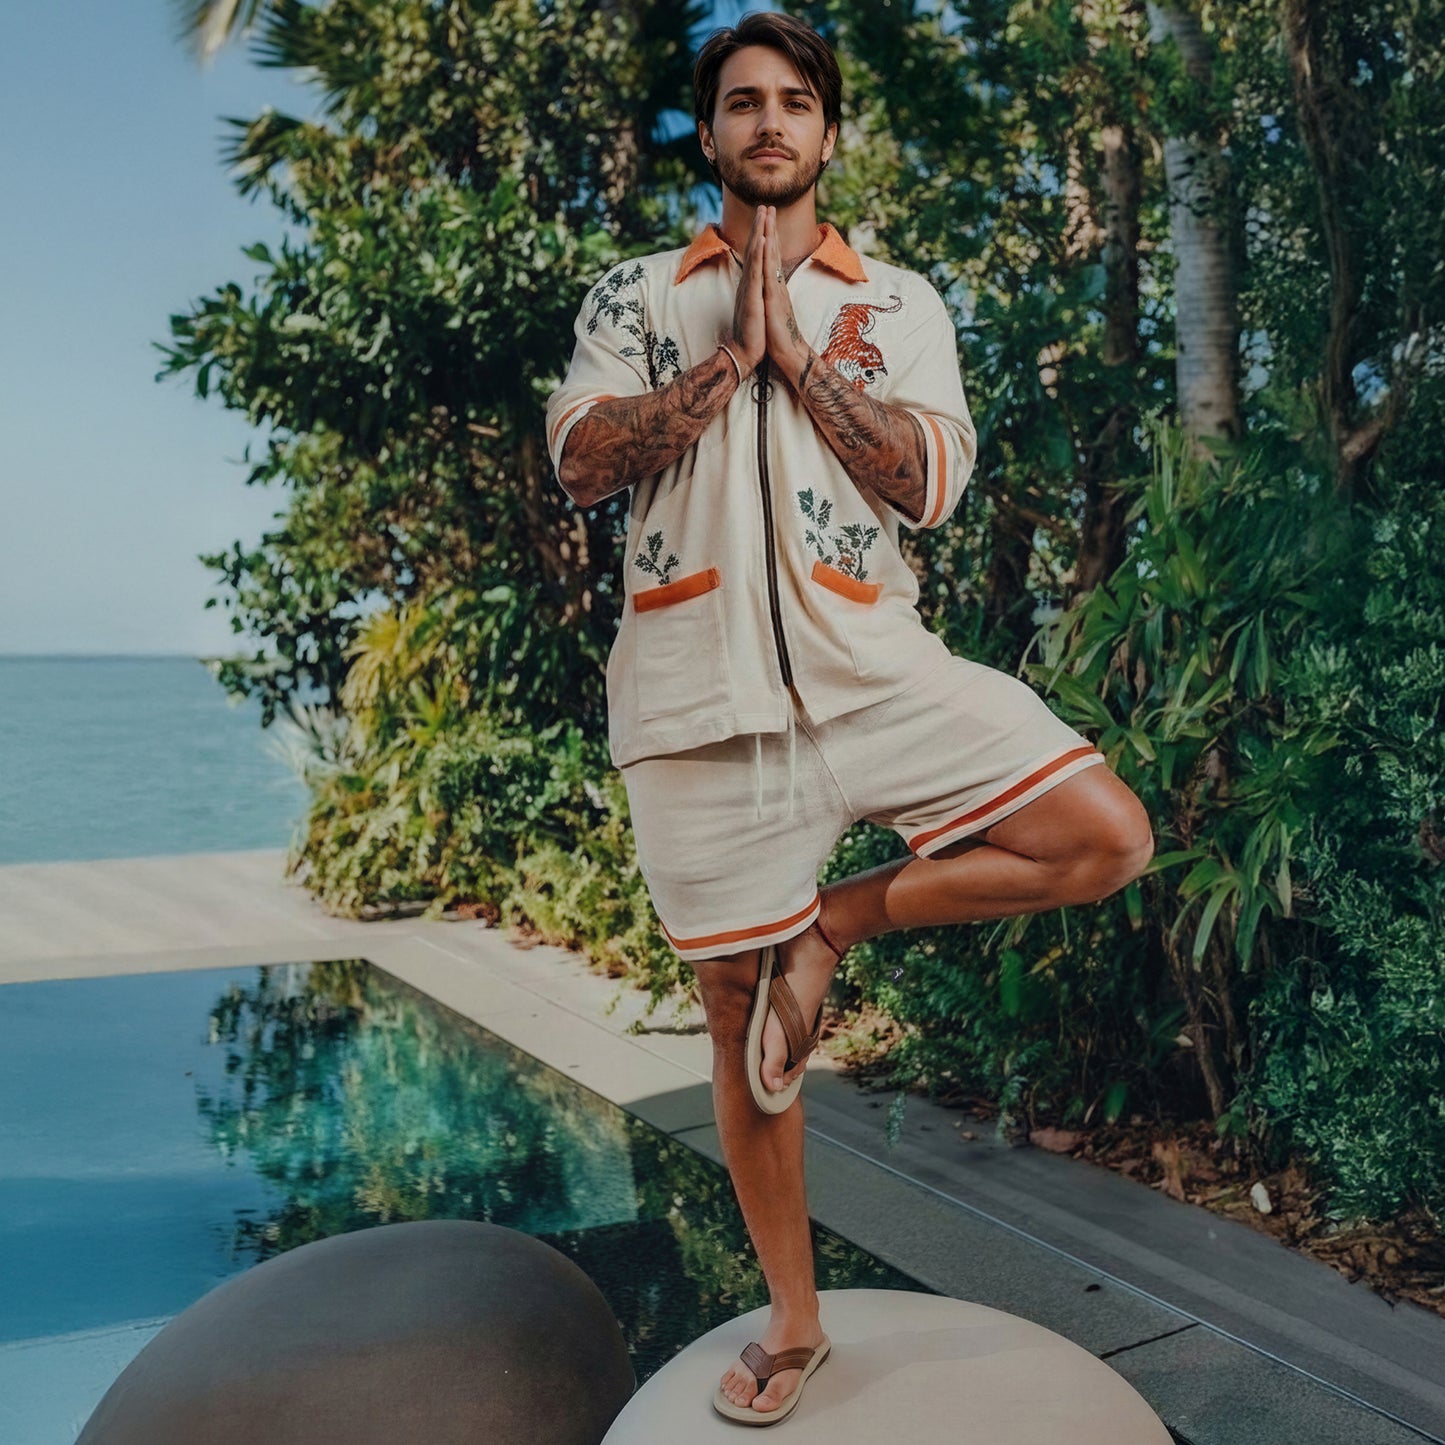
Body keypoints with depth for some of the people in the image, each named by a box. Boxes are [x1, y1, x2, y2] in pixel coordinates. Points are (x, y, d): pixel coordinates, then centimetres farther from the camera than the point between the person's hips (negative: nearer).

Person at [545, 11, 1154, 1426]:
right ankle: (792, 1319, 28)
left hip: (873, 670, 1)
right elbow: (580, 461, -5)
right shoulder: (634, 295, 12)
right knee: (737, 1013, 7)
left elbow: (930, 483, -4)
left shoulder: (898, 301, 12)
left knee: (1106, 836, -15)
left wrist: (795, 348, -6)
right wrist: (731, 350, -8)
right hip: (699, 696, -1)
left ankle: (831, 928, 4)